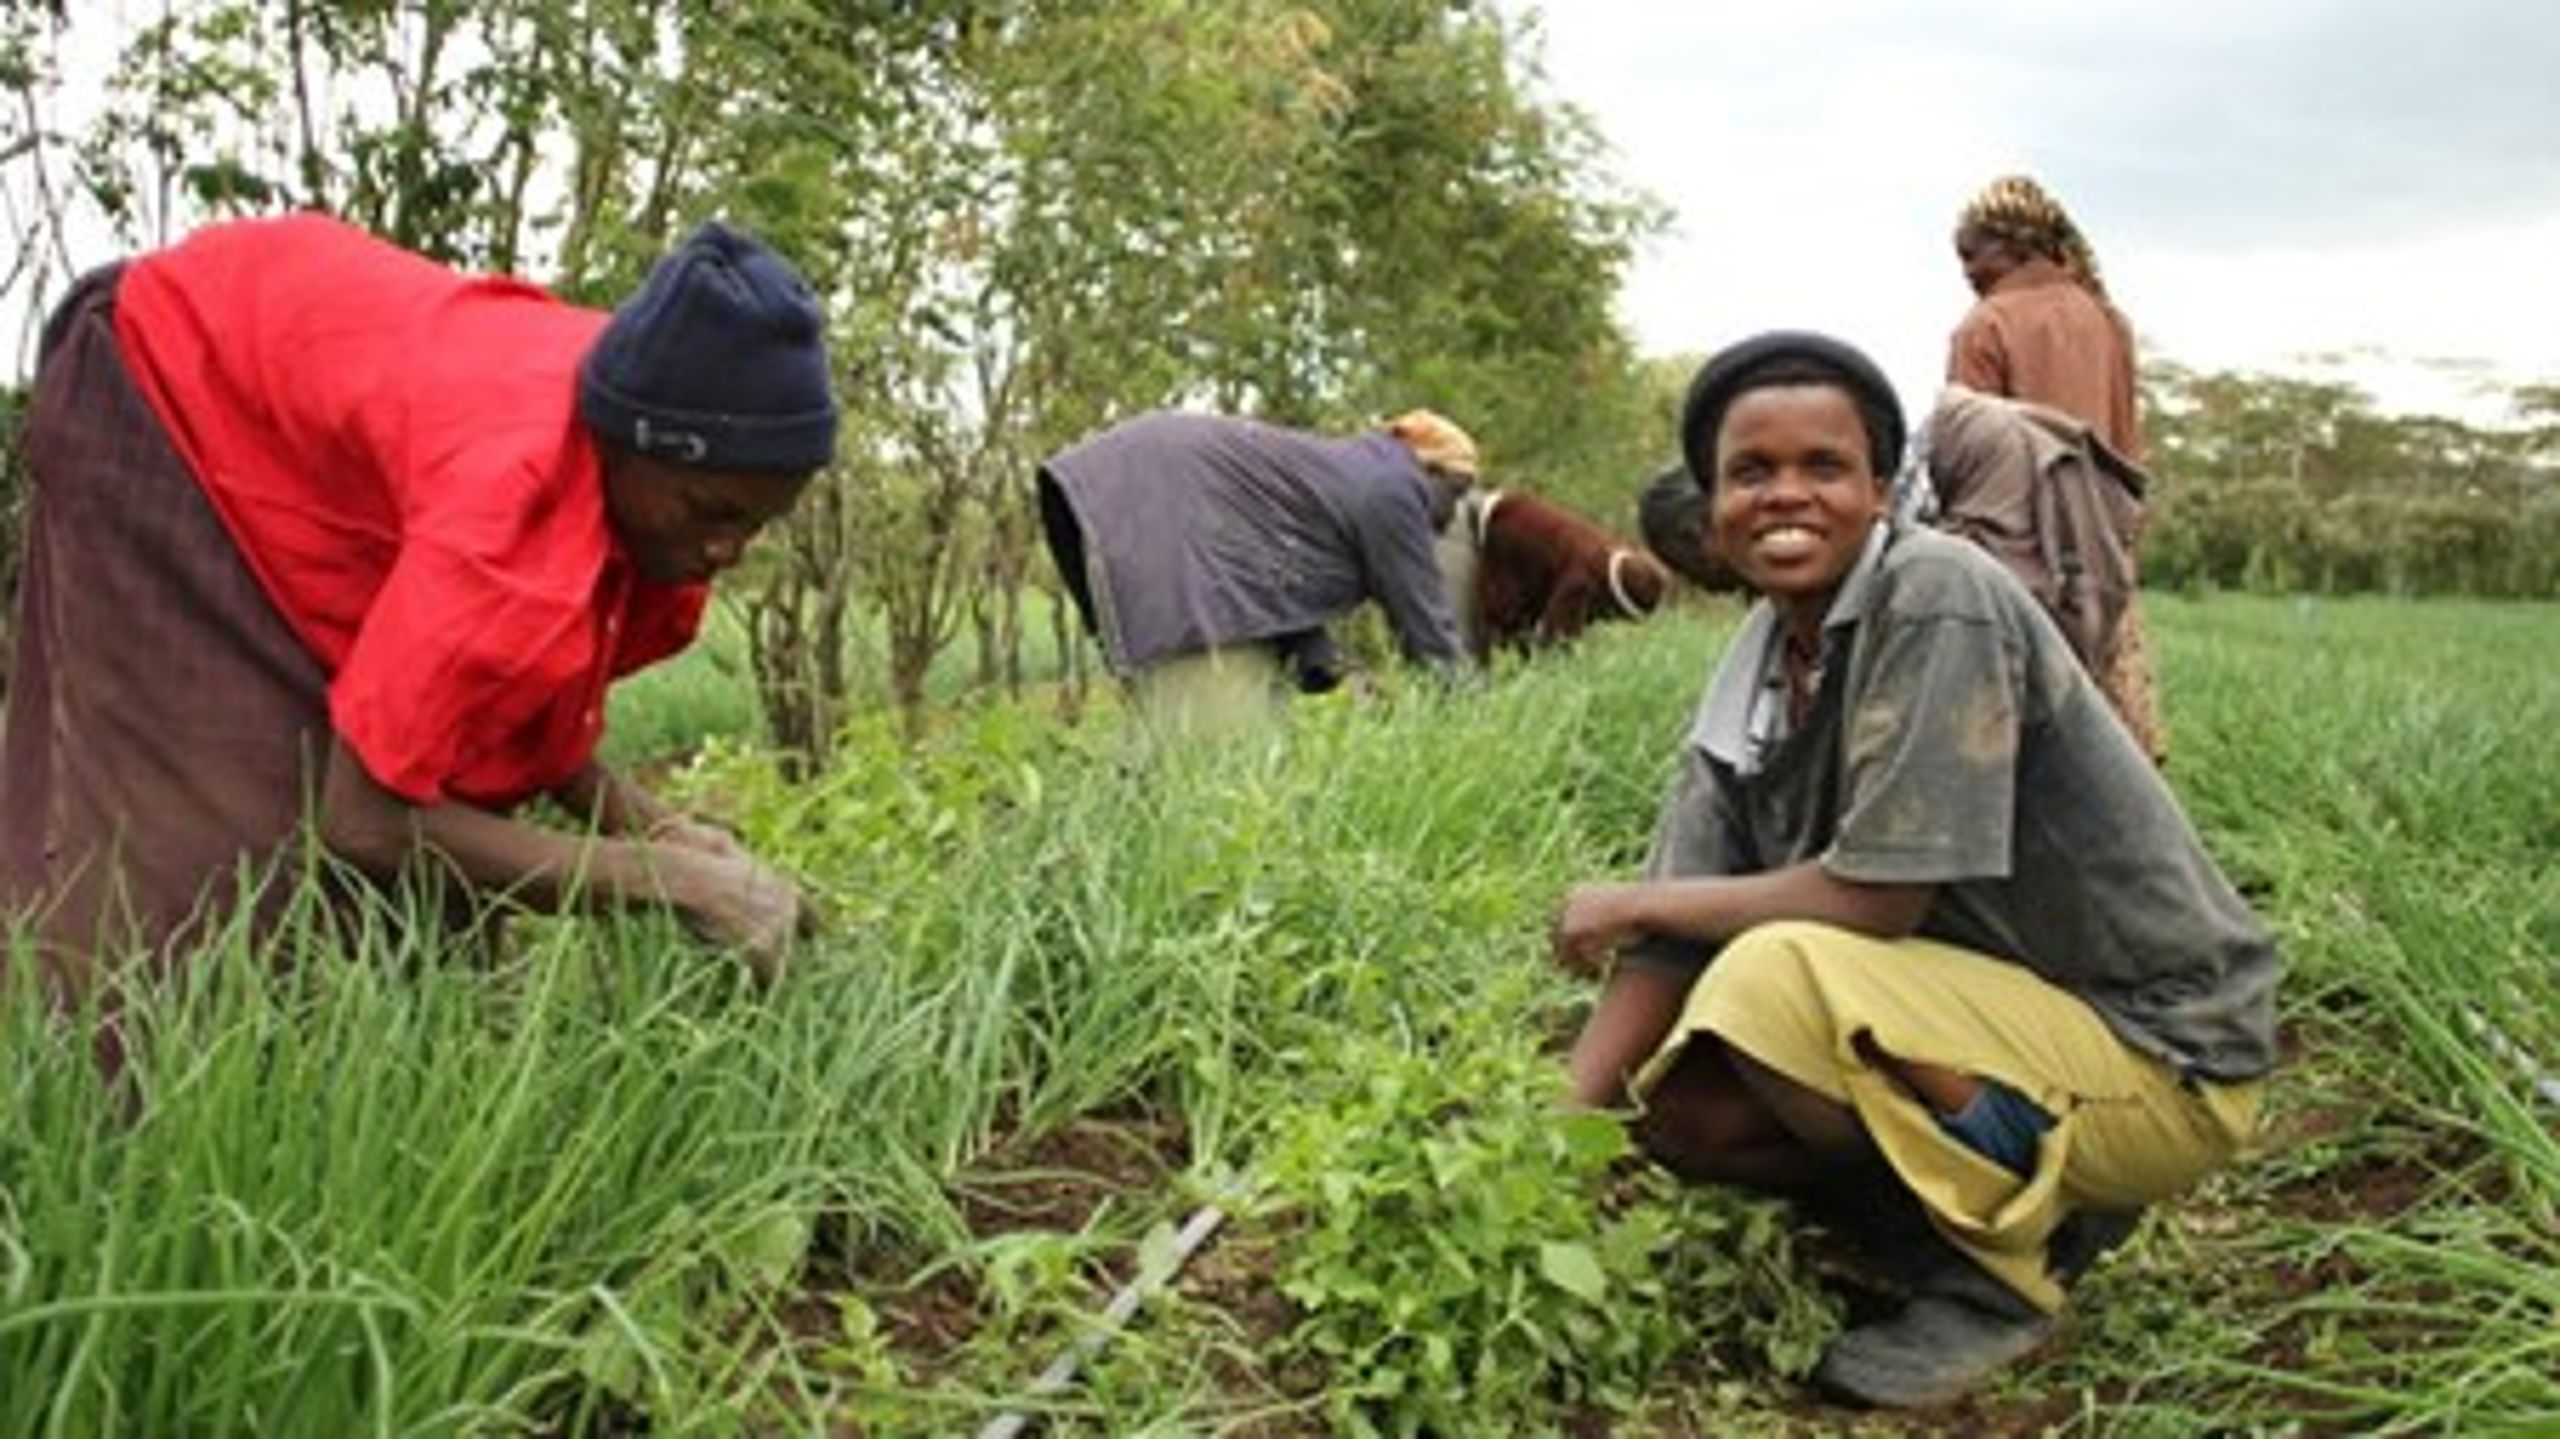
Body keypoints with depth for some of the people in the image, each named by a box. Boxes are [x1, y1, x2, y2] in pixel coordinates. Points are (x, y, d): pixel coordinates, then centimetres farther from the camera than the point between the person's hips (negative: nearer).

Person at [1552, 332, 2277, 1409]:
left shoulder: (1939, 601, -21)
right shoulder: (1753, 671, 1)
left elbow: (1876, 896, -26)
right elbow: (1675, 944, -1)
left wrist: (1632, 904, -12)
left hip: (2161, 1058, -8)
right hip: (1998, 1016, 8)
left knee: (1772, 978, -29)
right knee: (1678, 1106, 0)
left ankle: (2004, 1276, -4)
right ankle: (2033, 1208, 12)